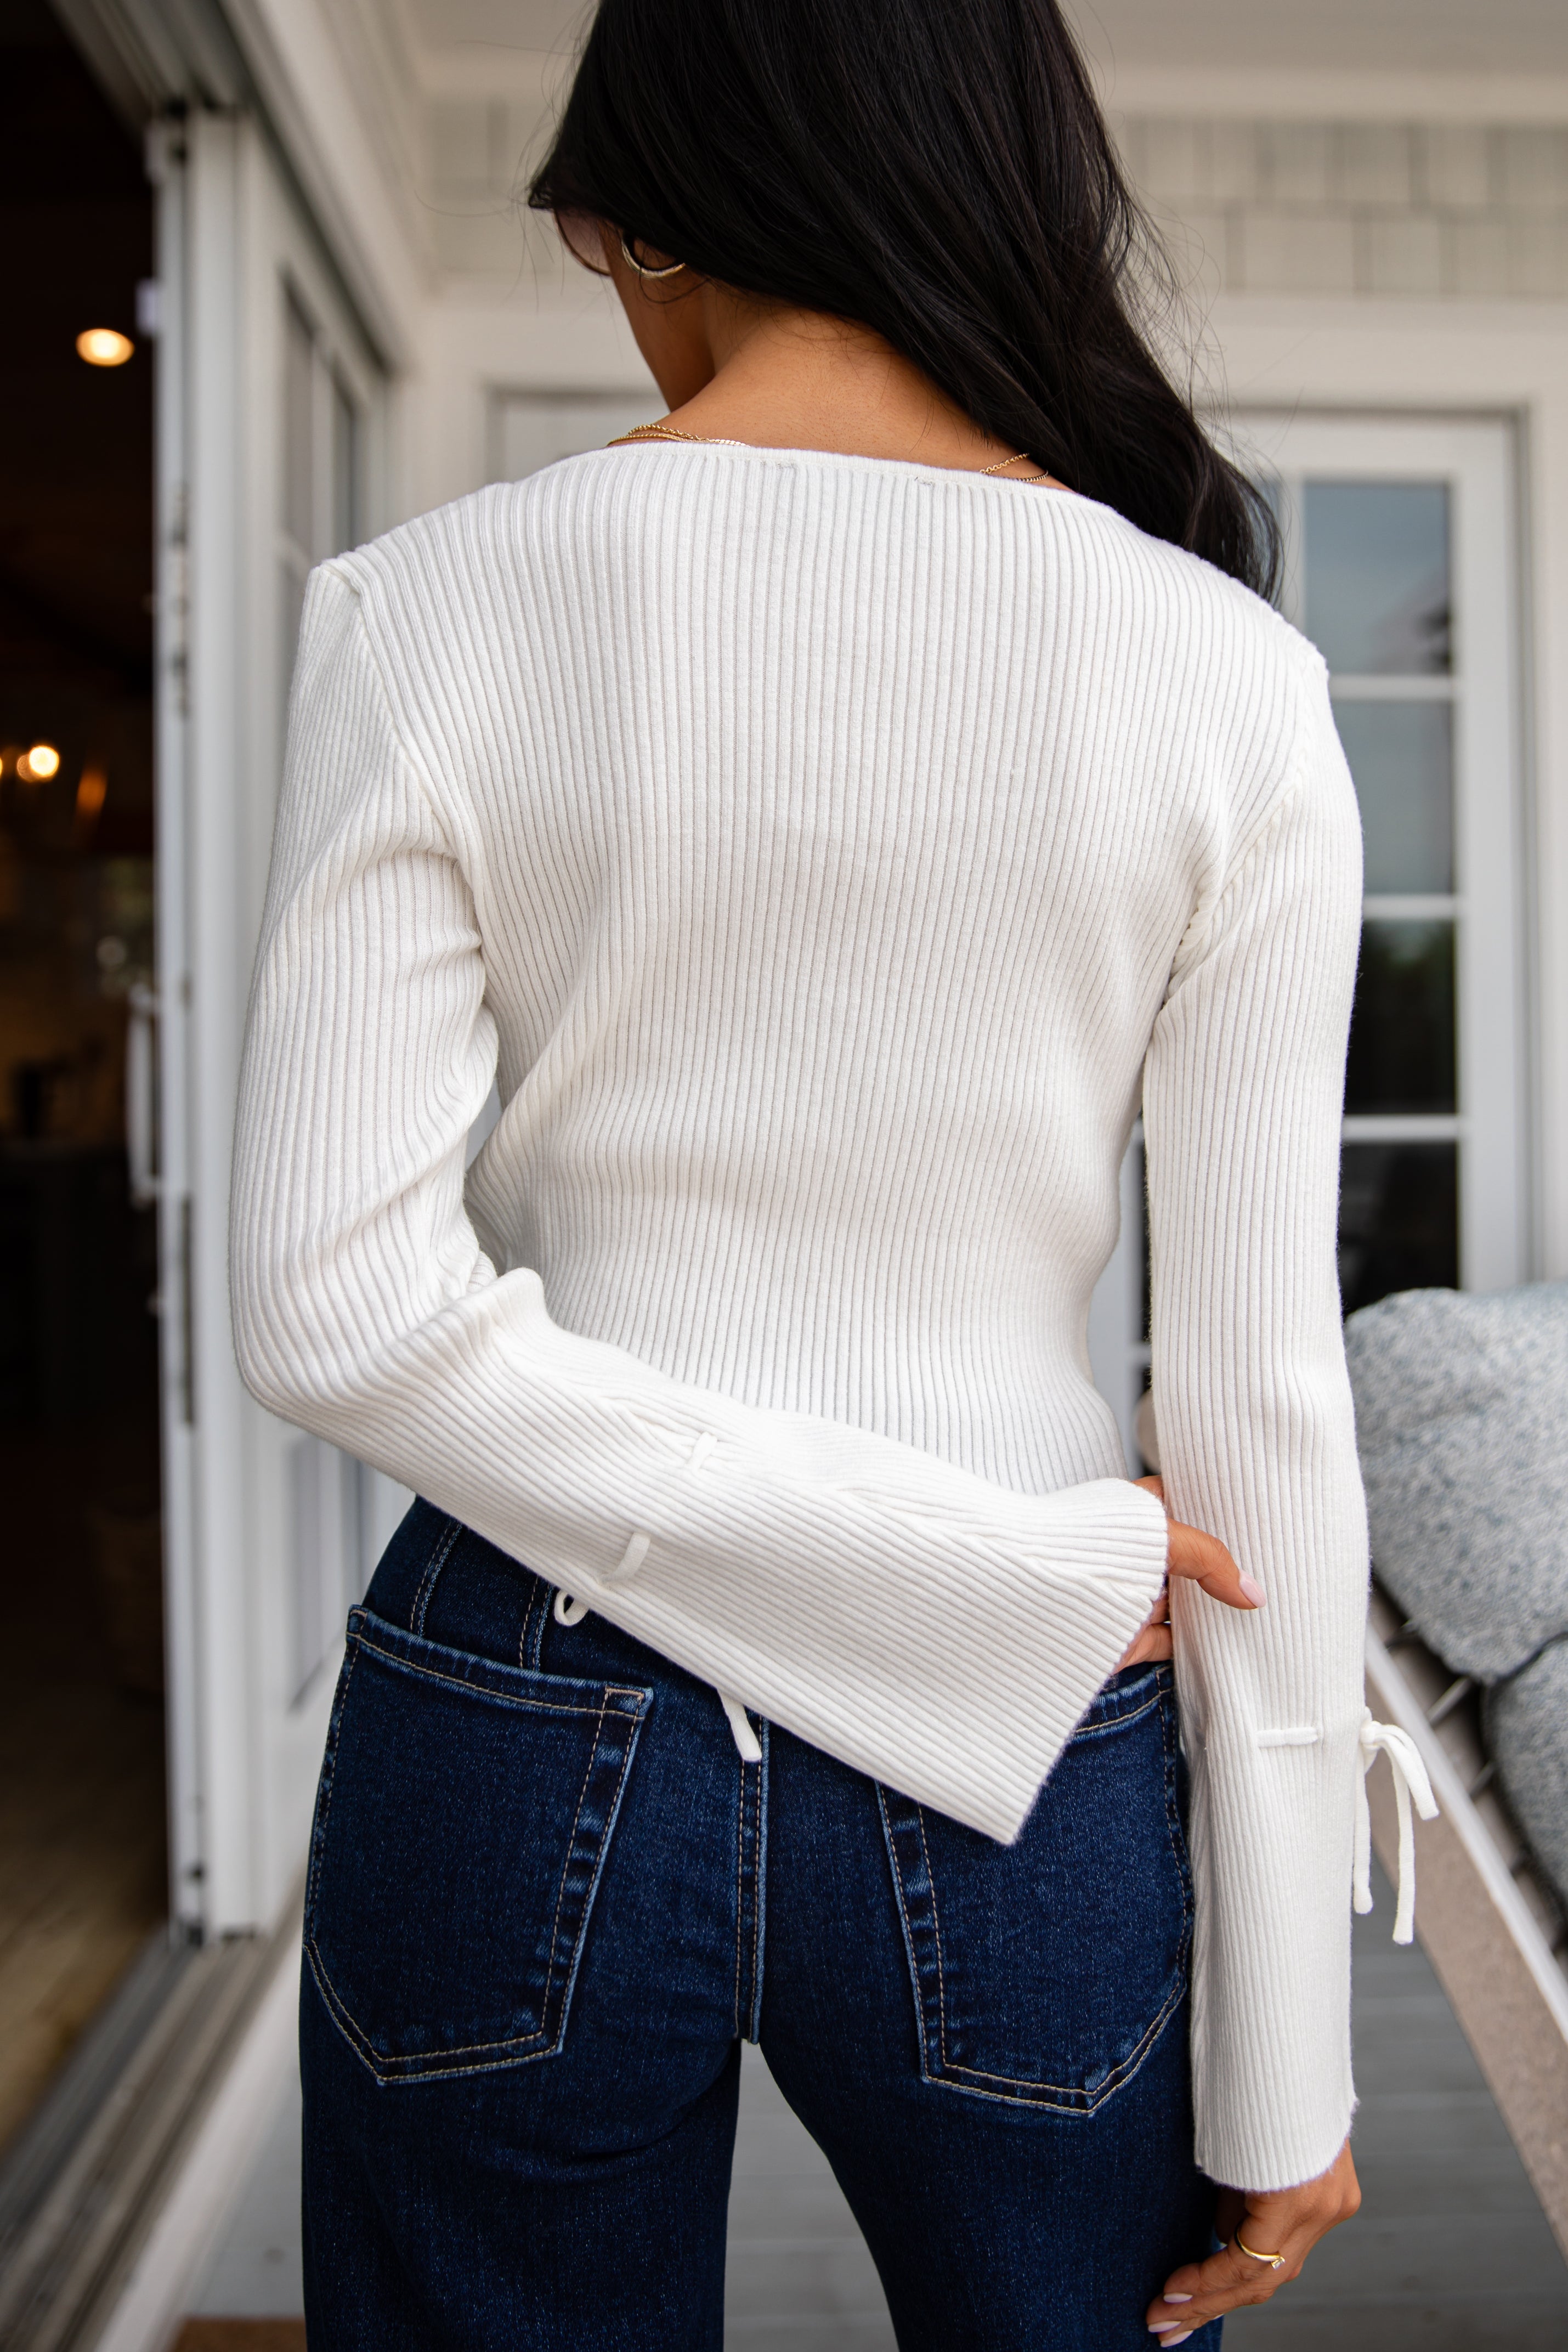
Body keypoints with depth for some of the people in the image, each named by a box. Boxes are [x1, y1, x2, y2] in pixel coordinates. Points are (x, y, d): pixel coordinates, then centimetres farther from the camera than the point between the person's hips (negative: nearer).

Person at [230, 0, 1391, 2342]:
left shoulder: (433, 608, -7)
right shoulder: (1219, 672, -7)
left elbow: (338, 1304, -13)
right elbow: (1260, 1394, -8)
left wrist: (1037, 1571, -10)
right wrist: (1286, 2063, 1)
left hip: (523, 1736, 0)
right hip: (1018, 1772, 1)